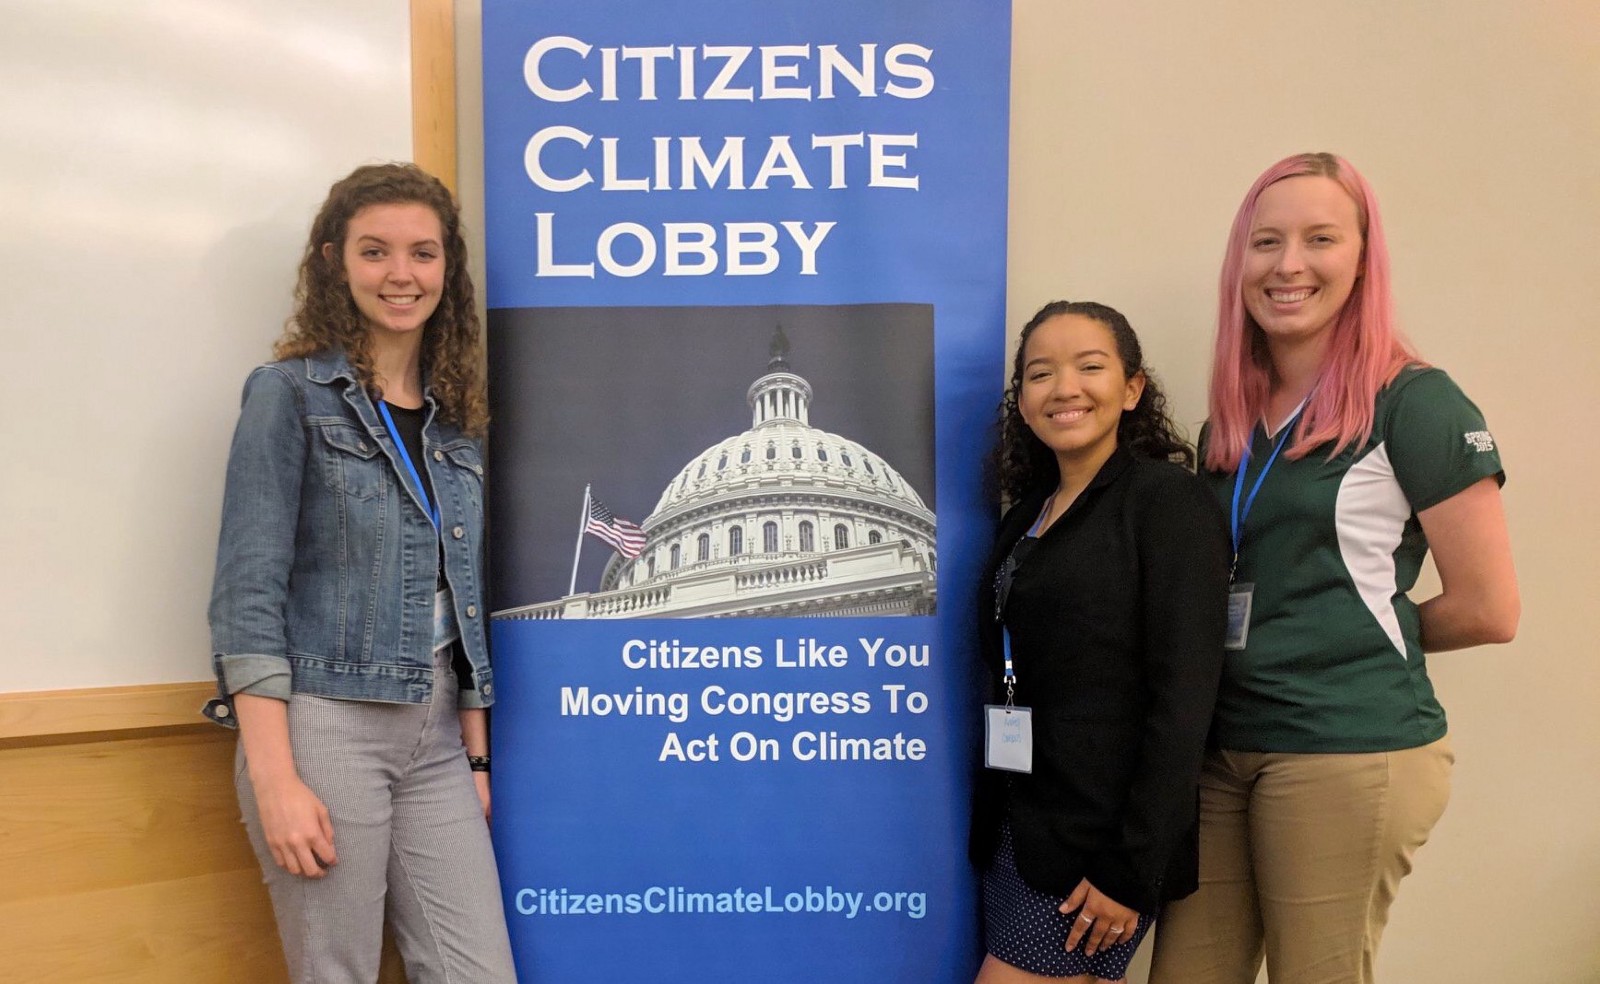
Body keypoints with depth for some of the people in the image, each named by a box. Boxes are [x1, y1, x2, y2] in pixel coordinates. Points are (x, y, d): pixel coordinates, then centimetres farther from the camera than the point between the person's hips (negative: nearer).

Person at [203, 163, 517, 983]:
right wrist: (274, 778, -16)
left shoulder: (454, 417, 11)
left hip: (437, 736, 5)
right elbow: (247, 594, -10)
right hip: (324, 724, -5)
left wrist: (477, 754, 11)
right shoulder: (290, 394, -4)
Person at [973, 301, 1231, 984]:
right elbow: (1012, 682, 11)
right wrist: (991, 822, 8)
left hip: (1100, 842, -6)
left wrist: (1131, 871, -17)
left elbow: (1183, 701, -16)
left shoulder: (1169, 499, -11)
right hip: (1017, 826, 6)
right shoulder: (1029, 511, 9)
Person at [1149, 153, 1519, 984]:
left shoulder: (1413, 402, -8)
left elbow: (1488, 609, -8)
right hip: (1220, 748, 6)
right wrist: (1250, 638, -1)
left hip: (1351, 753, -6)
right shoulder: (1229, 424, 10)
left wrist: (1366, 633, 3)